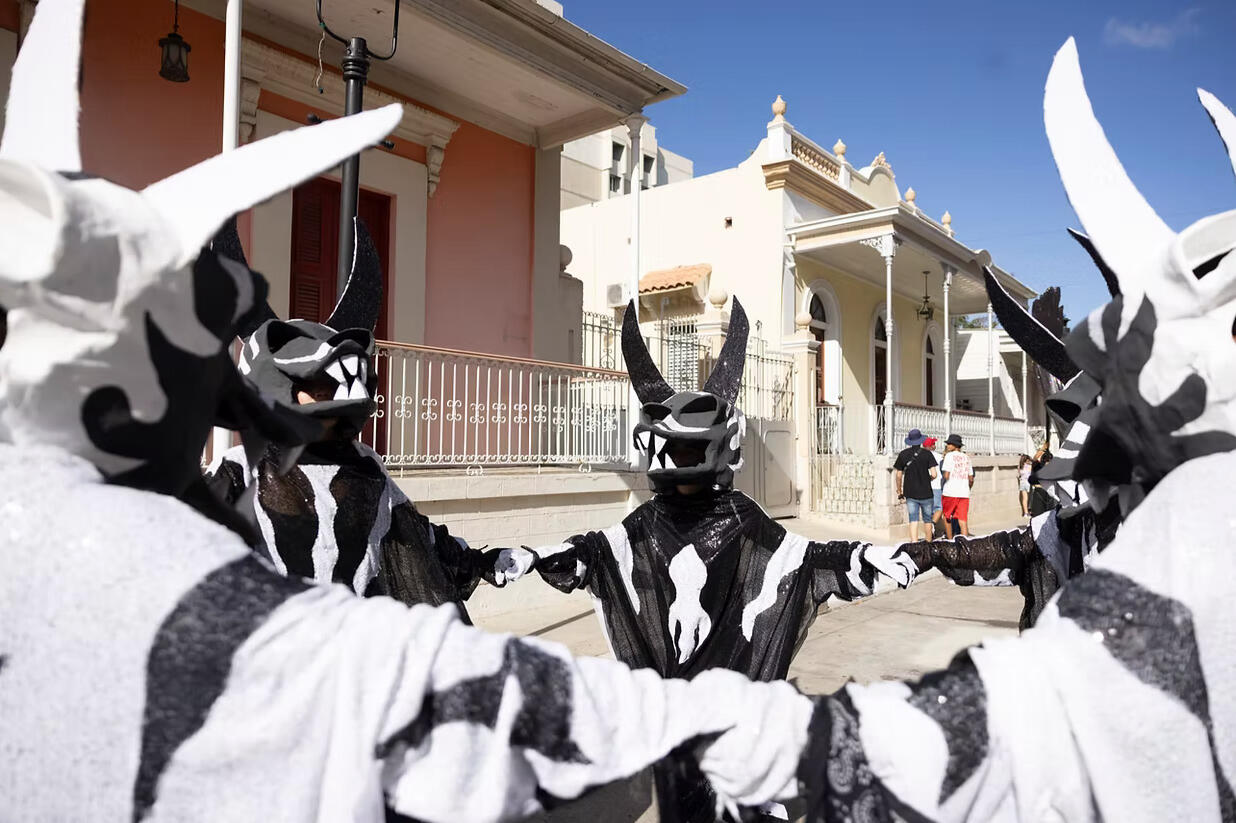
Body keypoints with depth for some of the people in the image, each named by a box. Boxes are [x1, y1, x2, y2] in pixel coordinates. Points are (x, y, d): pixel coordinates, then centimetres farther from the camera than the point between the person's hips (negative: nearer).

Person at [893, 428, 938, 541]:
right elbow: (934, 474, -12)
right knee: (927, 520, 15)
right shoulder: (927, 453, -7)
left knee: (913, 520, 0)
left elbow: (898, 475, 2)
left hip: (910, 494, 1)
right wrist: (928, 479, 10)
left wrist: (899, 491, 13)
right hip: (926, 493, -1)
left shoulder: (903, 454, -1)